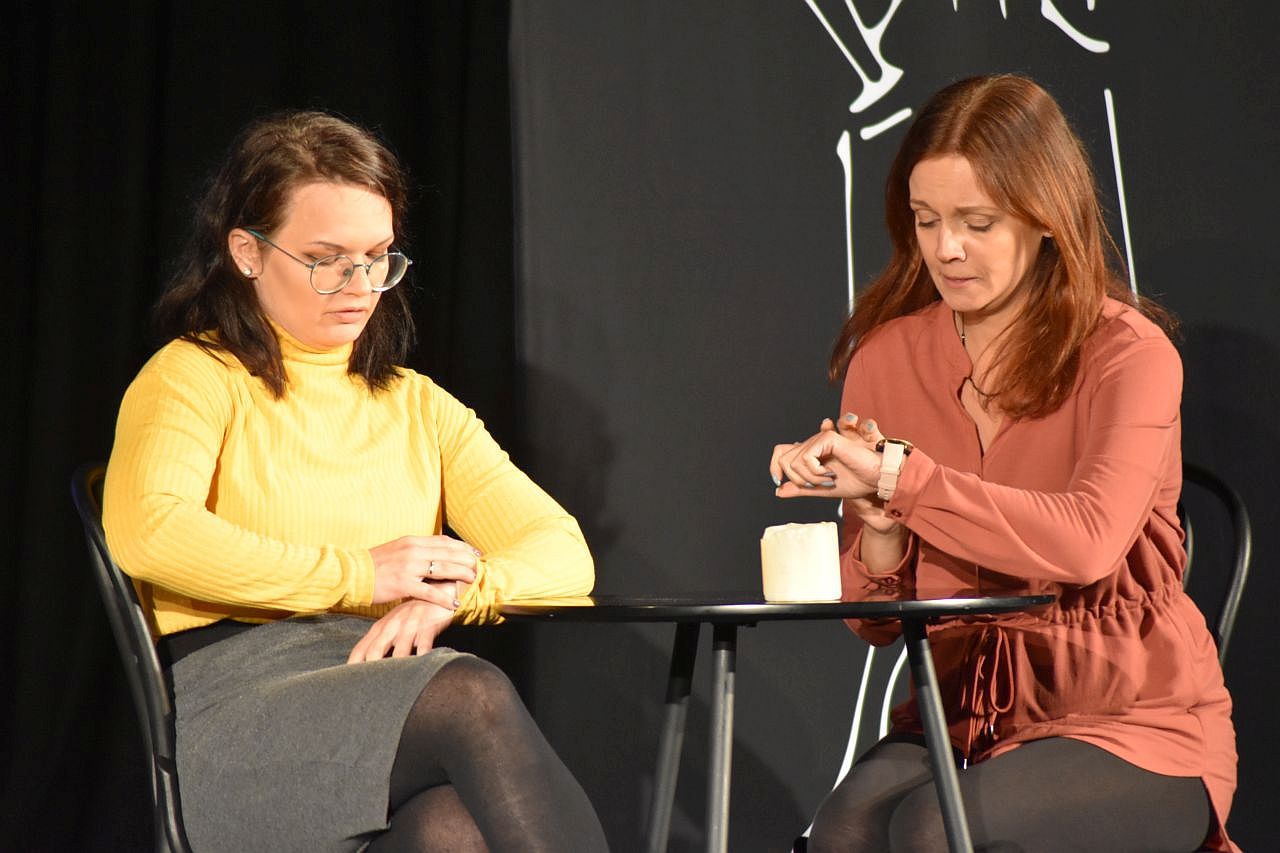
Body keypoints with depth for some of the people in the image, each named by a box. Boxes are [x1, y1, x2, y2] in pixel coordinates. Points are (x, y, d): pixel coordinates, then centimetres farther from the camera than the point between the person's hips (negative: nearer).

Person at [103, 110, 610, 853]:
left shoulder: (419, 407, 27)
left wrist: (445, 595, -9)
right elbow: (146, 531, -12)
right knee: (471, 695, -35)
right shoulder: (198, 376, 10)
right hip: (234, 698, -4)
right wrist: (360, 574, -10)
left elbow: (563, 554, 14)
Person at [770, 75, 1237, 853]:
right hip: (960, 716, 4)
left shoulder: (1129, 354, -8)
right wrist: (879, 526, -15)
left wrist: (898, 476, -27)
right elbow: (876, 621, 6)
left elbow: (1087, 542, -27)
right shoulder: (886, 355, 5)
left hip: (1128, 724, -3)